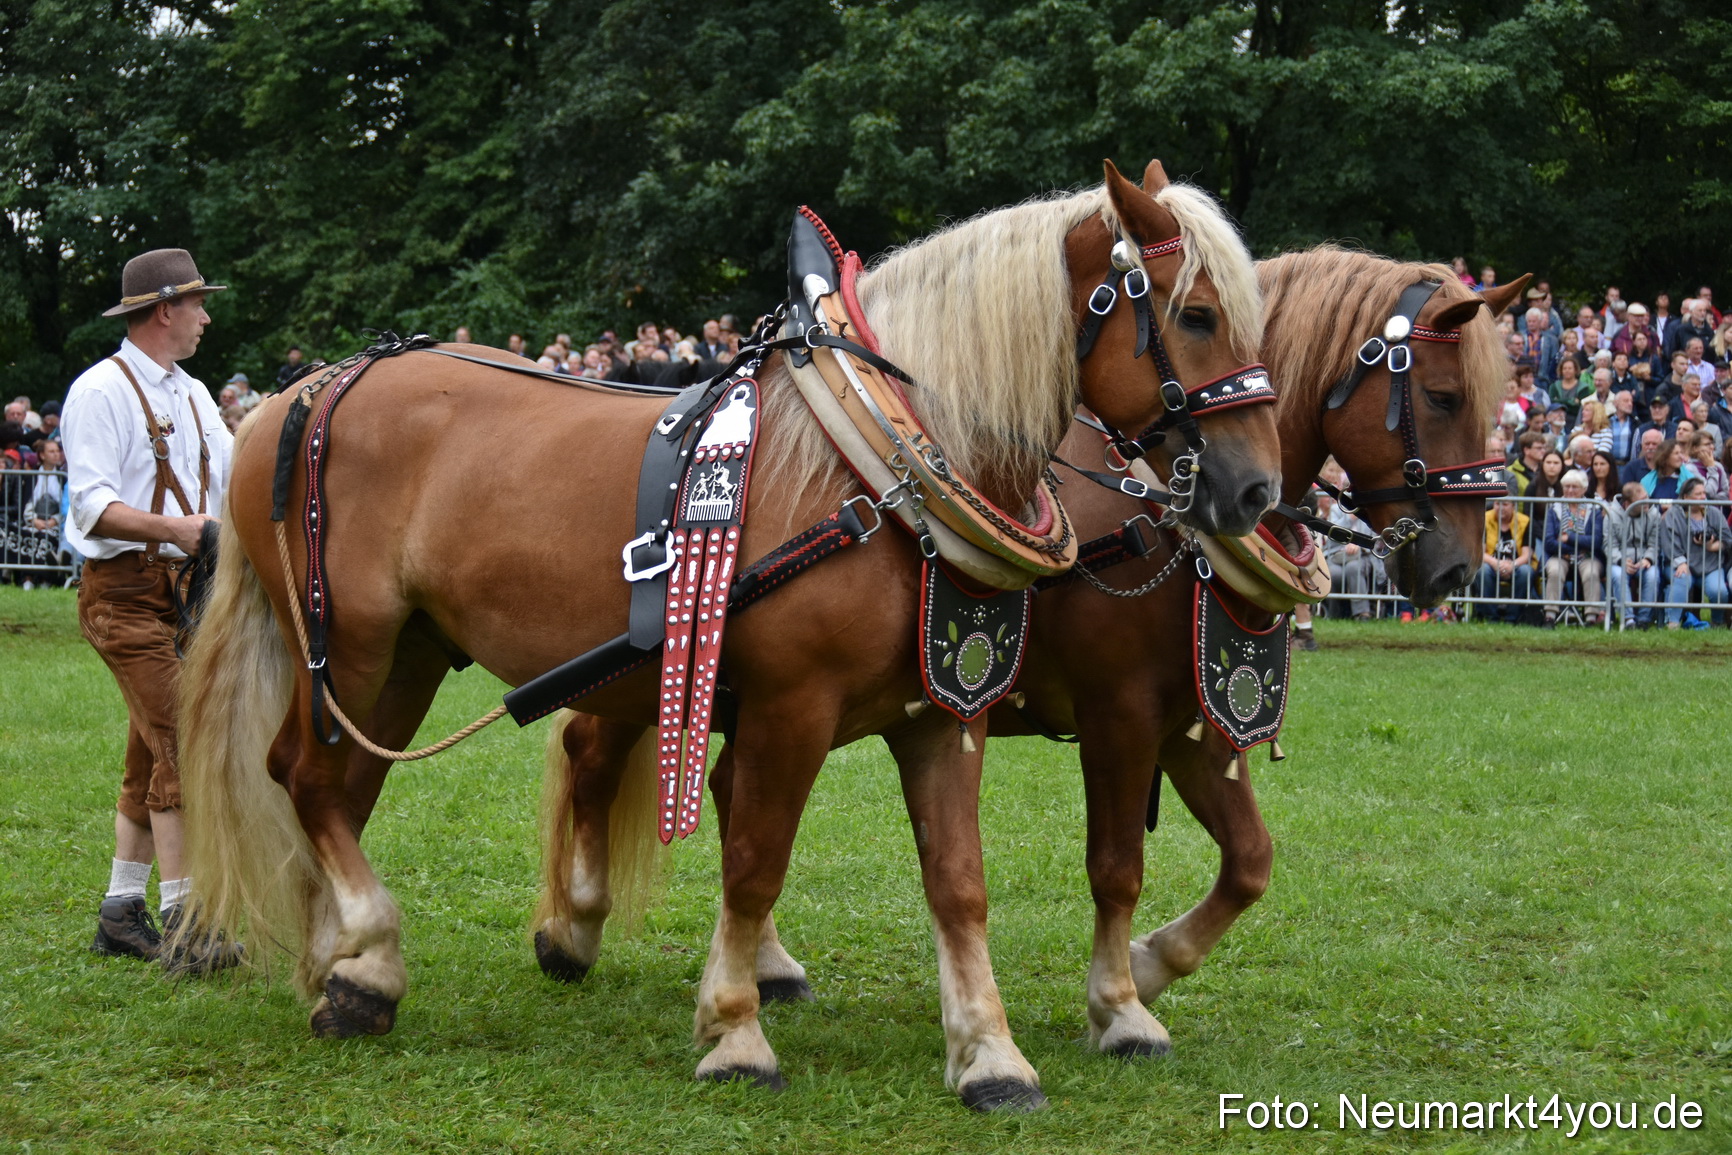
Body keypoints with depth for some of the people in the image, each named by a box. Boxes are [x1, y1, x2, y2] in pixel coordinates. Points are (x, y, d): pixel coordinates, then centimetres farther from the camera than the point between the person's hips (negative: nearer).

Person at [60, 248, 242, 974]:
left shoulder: (192, 395, 17)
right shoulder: (101, 391, -9)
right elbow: (92, 503, -18)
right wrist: (172, 528, -31)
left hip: (184, 588, 9)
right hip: (125, 592, -9)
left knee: (152, 751, 11)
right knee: (181, 742, -16)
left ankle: (121, 913, 19)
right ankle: (182, 923, -16)